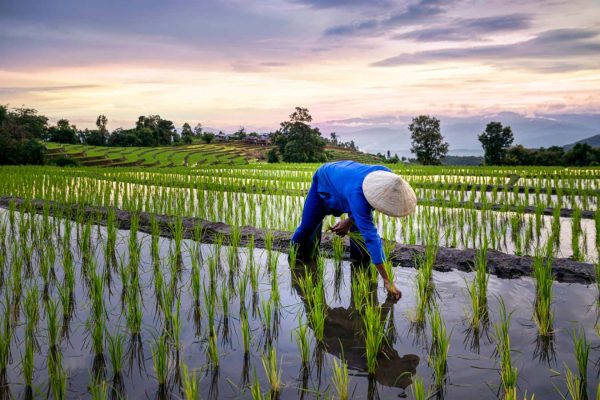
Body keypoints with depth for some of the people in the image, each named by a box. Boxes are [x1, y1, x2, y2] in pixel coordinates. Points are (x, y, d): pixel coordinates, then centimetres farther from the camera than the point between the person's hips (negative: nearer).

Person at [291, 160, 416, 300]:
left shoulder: (387, 178, -33)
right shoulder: (357, 194, -50)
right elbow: (370, 236, -51)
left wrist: (350, 221, -20)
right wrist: (387, 281, -51)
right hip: (325, 182, -4)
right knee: (308, 226, 3)